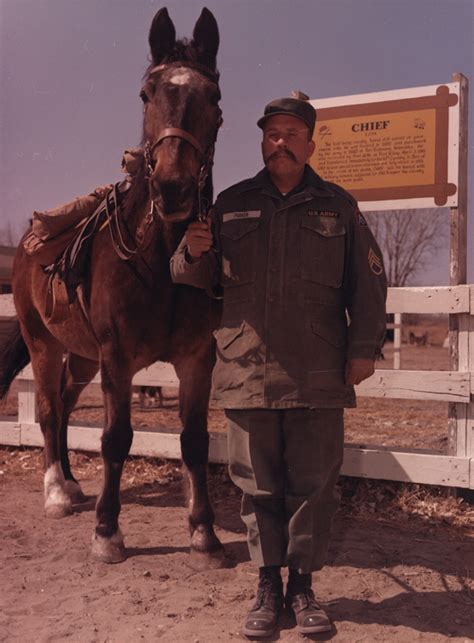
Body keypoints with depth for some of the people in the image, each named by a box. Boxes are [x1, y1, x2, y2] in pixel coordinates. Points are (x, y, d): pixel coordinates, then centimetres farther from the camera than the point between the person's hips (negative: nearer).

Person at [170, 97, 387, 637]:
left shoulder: (338, 206, 9)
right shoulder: (230, 205, 10)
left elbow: (368, 284, 8)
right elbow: (200, 281, 15)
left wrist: (364, 348, -1)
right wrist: (191, 254, -8)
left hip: (319, 376, 0)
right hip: (247, 371, 1)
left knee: (313, 485, 6)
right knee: (258, 487, 8)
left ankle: (302, 585, 23)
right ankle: (267, 586, 24)